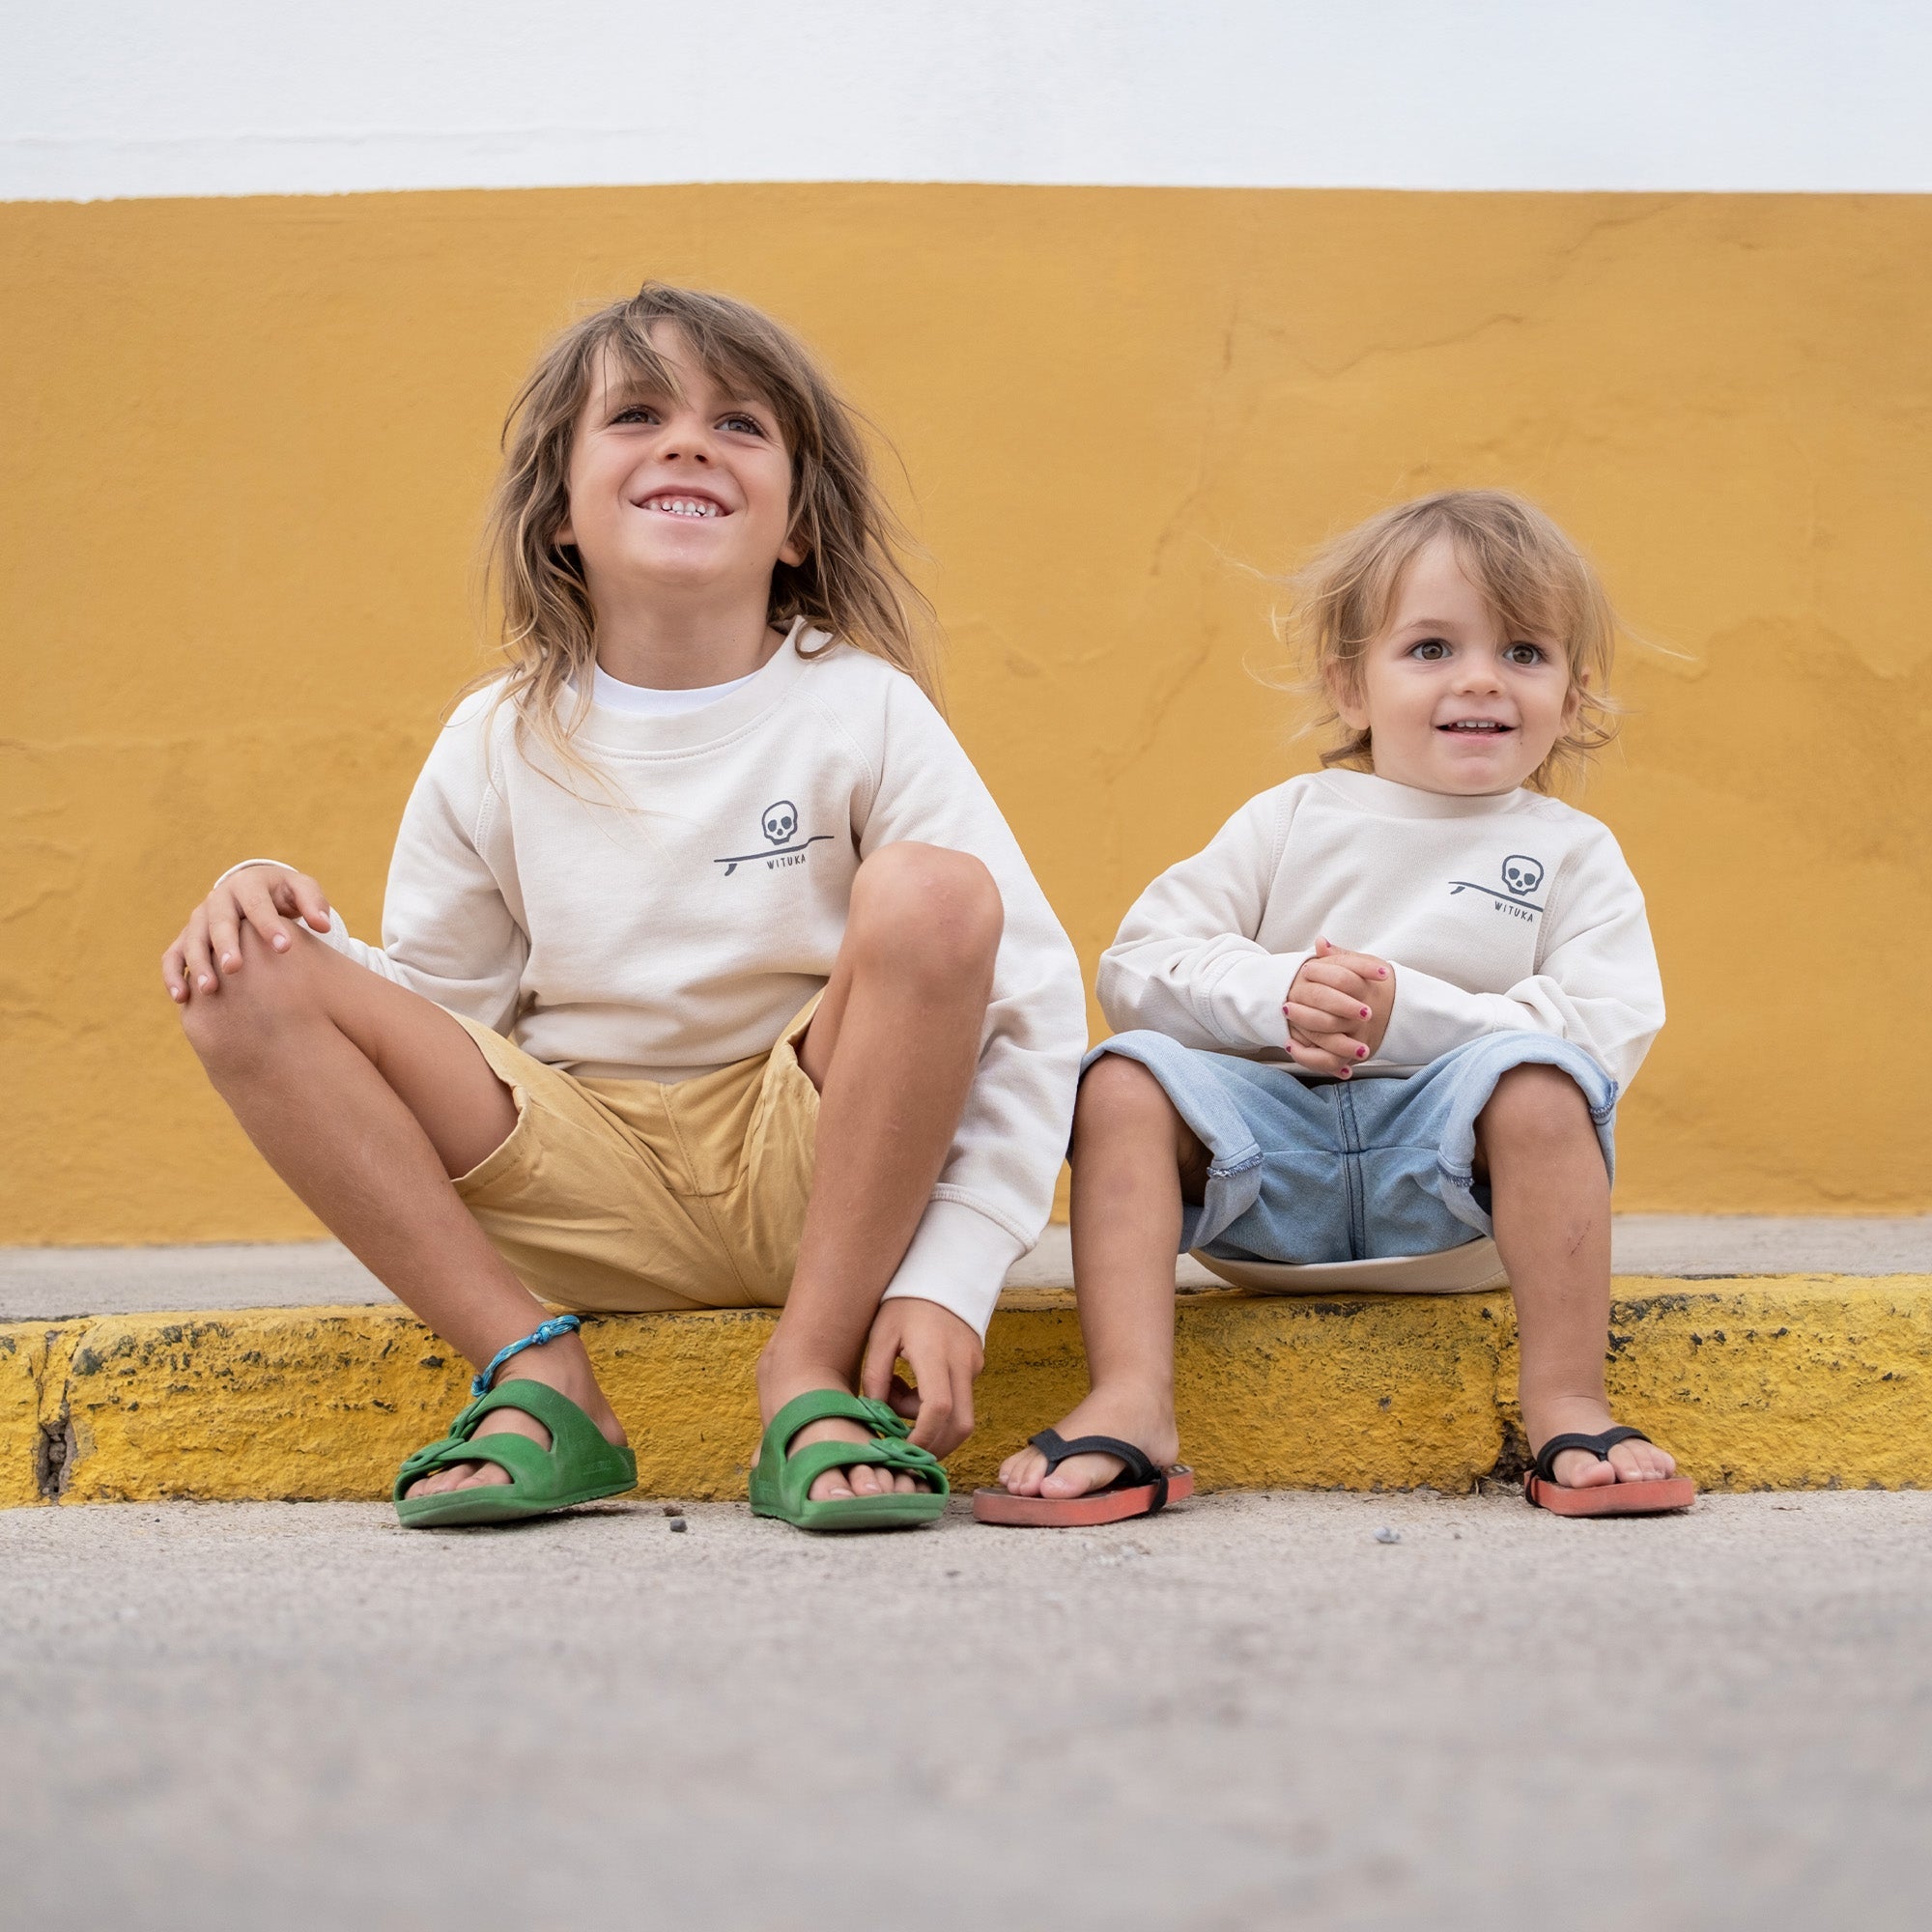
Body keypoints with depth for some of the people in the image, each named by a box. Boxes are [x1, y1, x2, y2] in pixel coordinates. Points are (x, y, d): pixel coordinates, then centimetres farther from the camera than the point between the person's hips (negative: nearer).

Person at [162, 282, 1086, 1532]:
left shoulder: (861, 710, -6)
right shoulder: (500, 744, 3)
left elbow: (1032, 1003, -11)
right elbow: (435, 1005, 8)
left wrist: (948, 1275, -21)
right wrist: (269, 903, -12)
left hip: (809, 1157, -2)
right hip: (583, 1198, 3)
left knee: (933, 896, -30)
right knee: (245, 984, -14)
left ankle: (815, 1377, -21)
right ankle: (539, 1380, -15)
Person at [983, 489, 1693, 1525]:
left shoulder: (1574, 855, 8)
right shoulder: (1293, 820, 11)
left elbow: (1604, 1033, -9)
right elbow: (1139, 966, 3)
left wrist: (1408, 1013, -19)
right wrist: (1276, 997, -17)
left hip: (1449, 1167, -2)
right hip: (1271, 1151, 2)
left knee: (1535, 1081, -32)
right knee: (1127, 1078, -22)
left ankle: (1567, 1404, -26)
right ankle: (1130, 1403, -28)